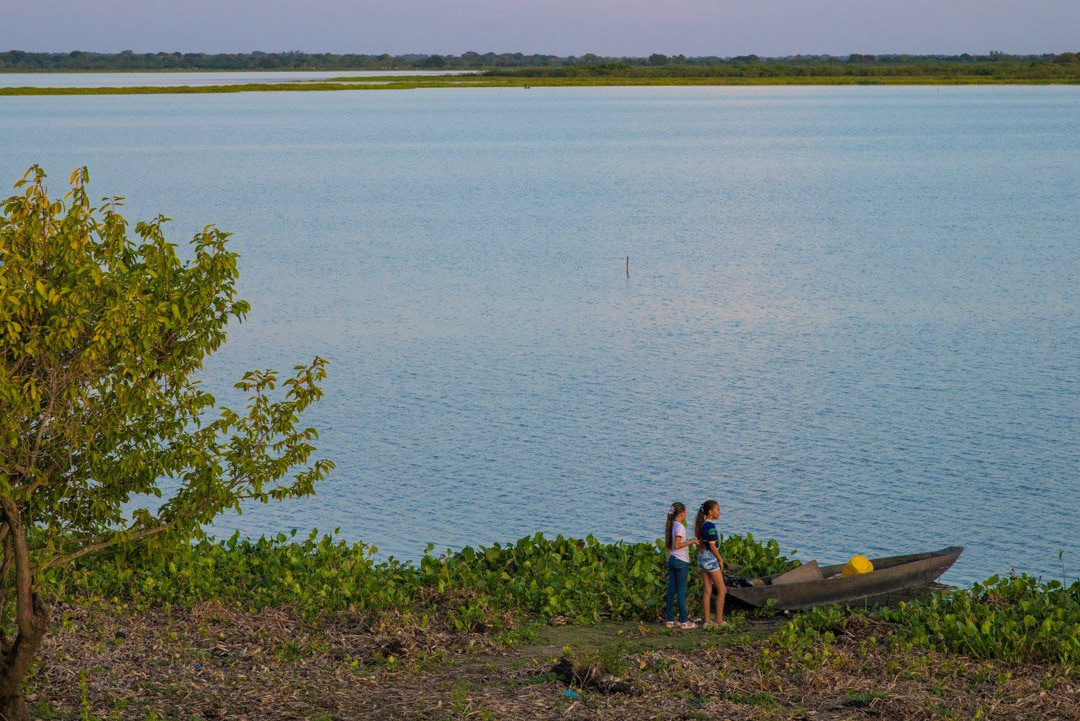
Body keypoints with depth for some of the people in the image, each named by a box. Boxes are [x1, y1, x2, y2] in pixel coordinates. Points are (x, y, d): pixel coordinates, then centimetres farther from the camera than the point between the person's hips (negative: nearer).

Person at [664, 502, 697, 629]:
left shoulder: (670, 526, 9)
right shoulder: (680, 527, -16)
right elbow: (677, 545, -21)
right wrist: (690, 542, -15)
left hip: (671, 560, 8)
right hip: (681, 561, -8)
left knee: (671, 590, 9)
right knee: (681, 591, -2)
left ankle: (670, 620, 12)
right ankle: (684, 621, 3)